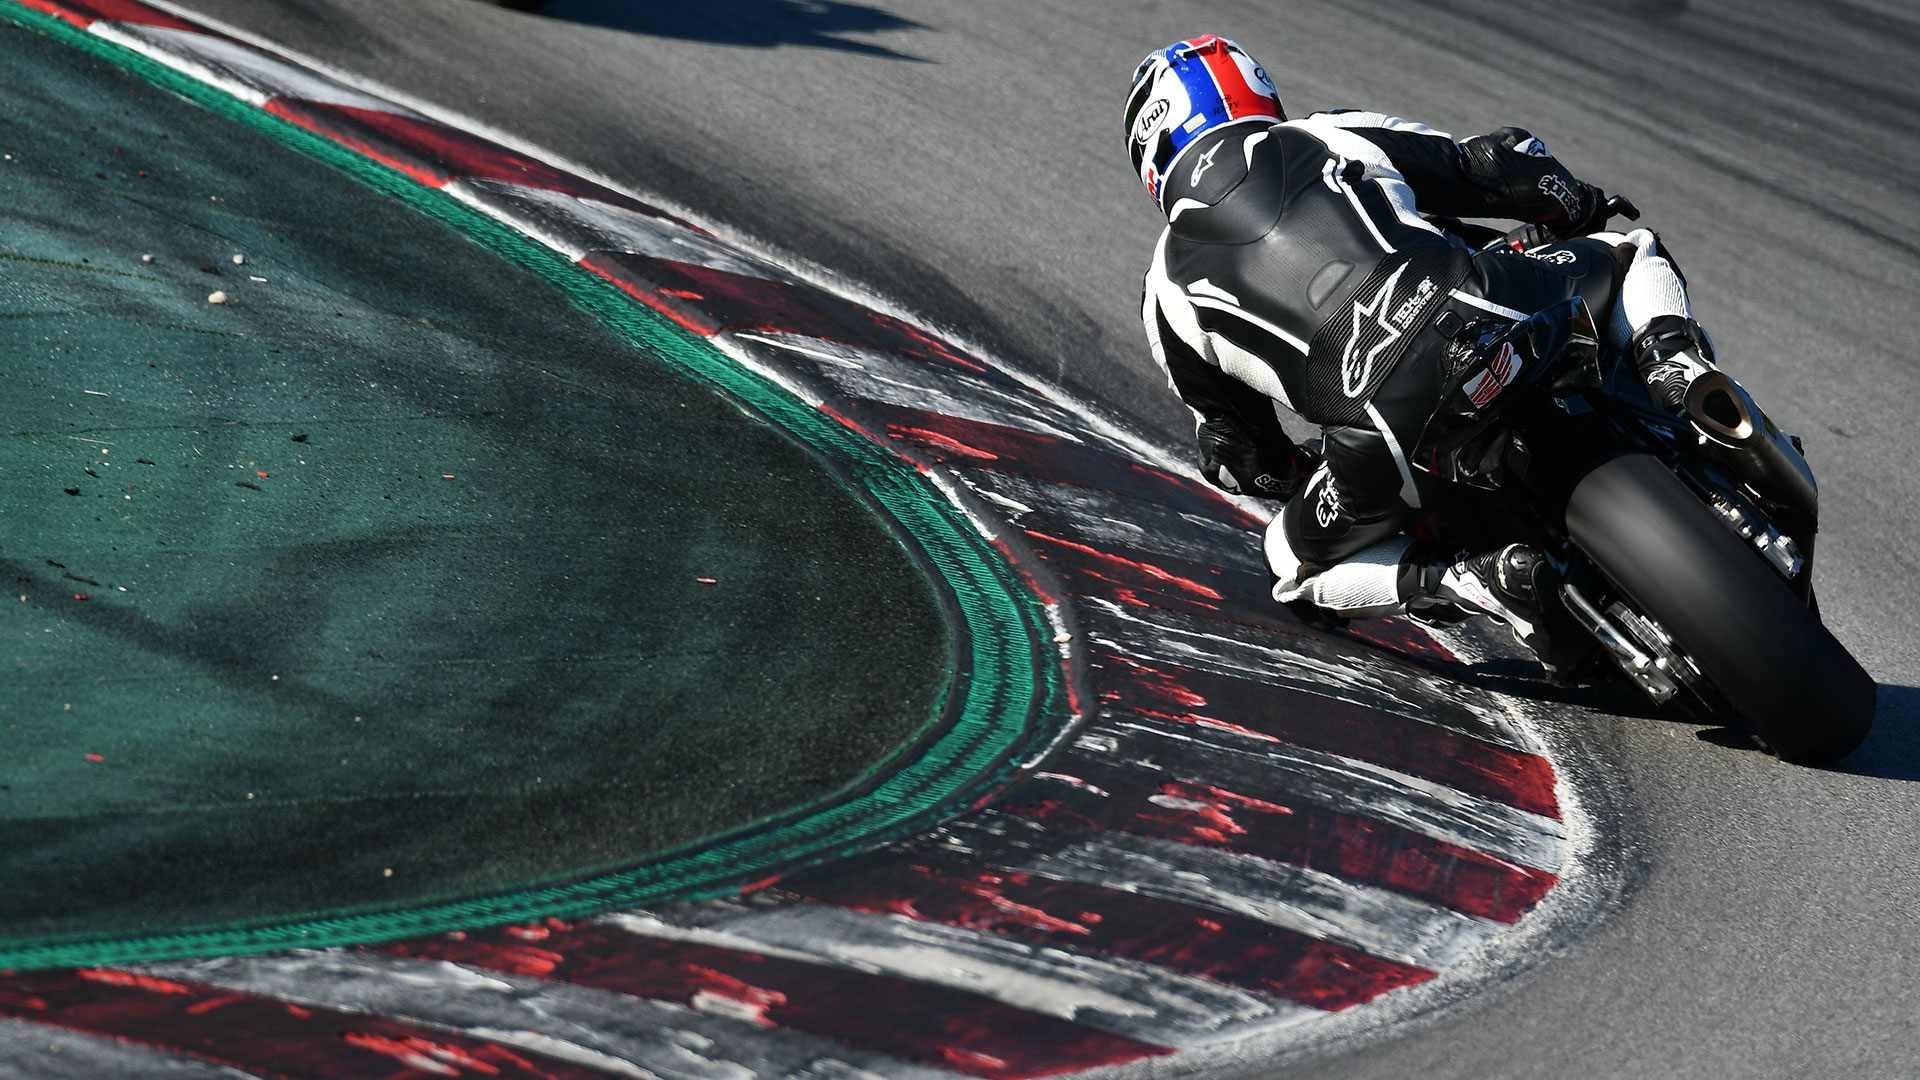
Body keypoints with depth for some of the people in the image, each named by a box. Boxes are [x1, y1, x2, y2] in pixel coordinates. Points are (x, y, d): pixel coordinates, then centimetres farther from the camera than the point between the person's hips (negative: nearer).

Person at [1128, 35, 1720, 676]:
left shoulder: (1168, 291, 20)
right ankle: (1677, 371, 0)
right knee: (1634, 254, 32)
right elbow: (1502, 168, 22)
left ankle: (1475, 580, 0)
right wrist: (1576, 206, 44)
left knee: (1296, 564, 26)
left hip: (1391, 432, -2)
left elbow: (1242, 460, 24)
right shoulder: (1338, 136, 22)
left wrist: (1304, 477, 46)